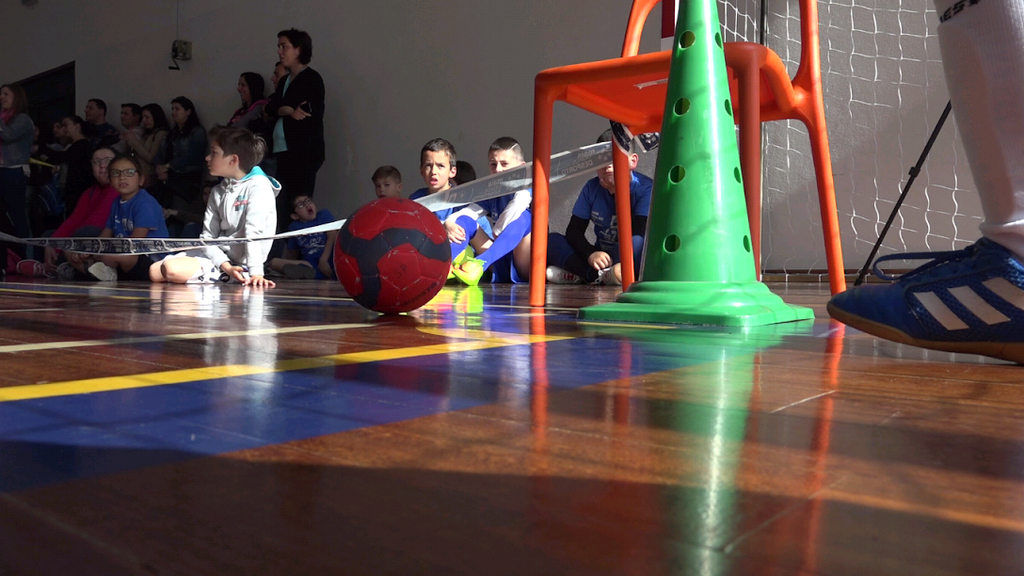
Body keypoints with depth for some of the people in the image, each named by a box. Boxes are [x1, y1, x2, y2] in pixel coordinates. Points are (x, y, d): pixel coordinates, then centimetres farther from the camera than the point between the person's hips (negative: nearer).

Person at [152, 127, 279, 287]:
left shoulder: (258, 186, -12)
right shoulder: (218, 192, 11)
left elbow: (254, 231, -24)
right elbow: (208, 236, 5)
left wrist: (256, 273, -33)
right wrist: (225, 266, -14)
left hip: (240, 264, -8)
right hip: (216, 255, 8)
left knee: (172, 269, -23)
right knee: (156, 271, 0)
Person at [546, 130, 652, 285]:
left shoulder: (645, 188, -9)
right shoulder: (592, 188, 3)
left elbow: (641, 234, -20)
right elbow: (574, 230, -3)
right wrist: (590, 254, -20)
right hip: (601, 256, 4)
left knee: (638, 243, -38)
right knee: (551, 240, -12)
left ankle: (579, 274, -26)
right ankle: (603, 275, -29)